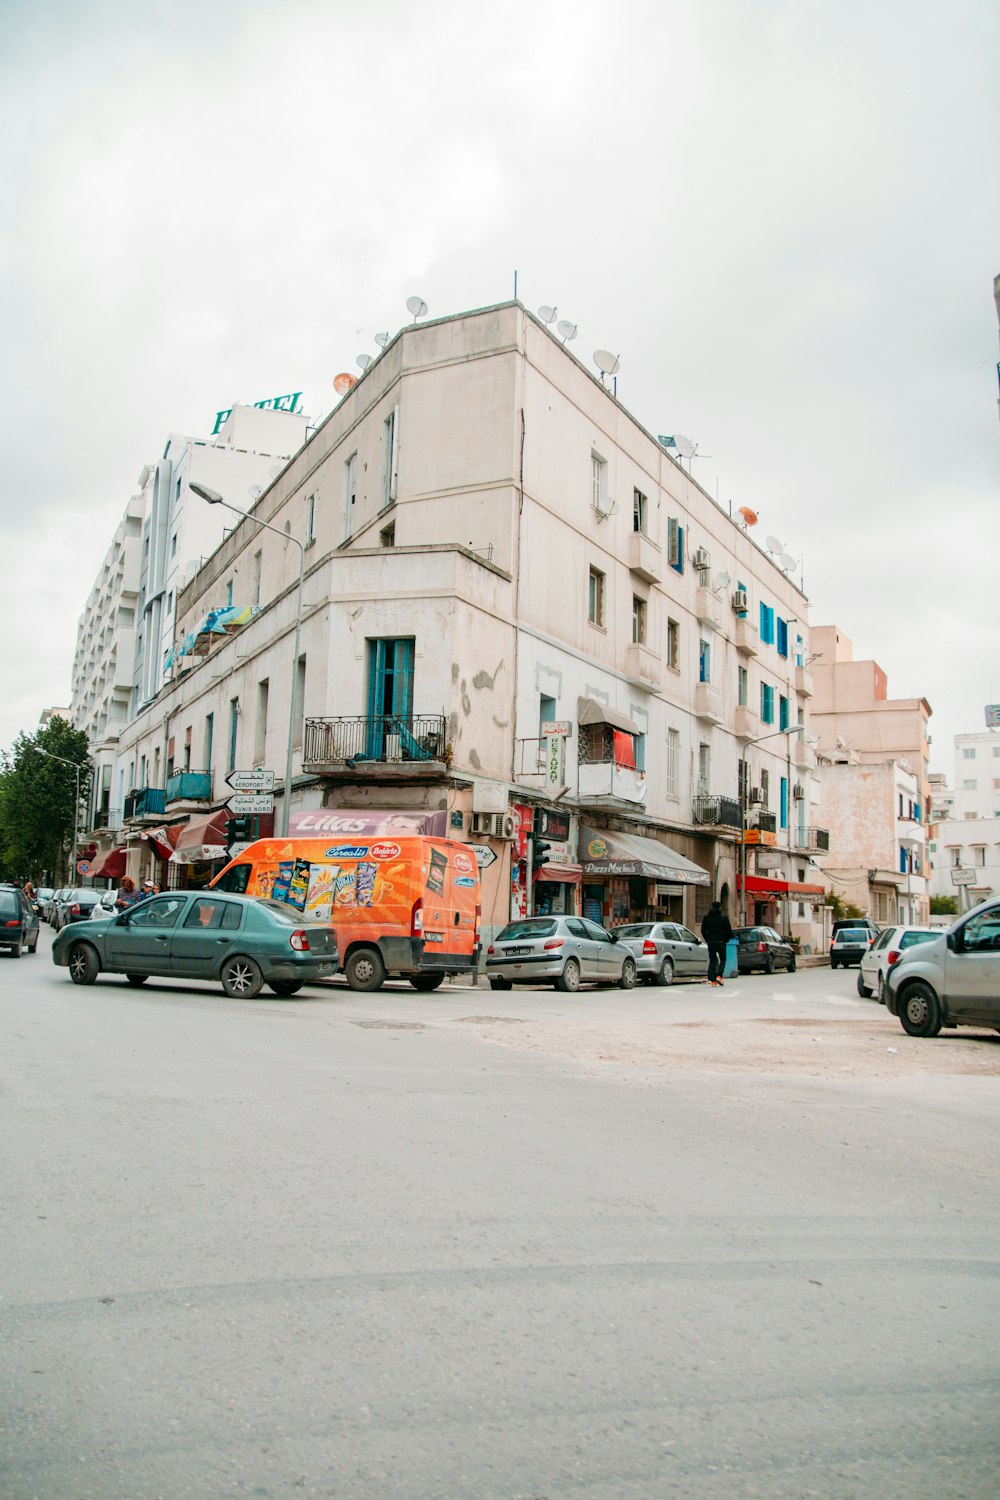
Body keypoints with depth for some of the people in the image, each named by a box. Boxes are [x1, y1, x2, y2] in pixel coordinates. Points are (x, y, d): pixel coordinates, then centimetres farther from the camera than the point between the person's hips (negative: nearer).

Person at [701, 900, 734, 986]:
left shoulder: (706, 917, 5)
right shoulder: (723, 917, -4)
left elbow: (703, 930, 6)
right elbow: (729, 930, -4)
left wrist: (707, 940, 11)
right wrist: (726, 939, 8)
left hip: (711, 942, 2)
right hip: (721, 942, -2)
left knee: (712, 960, 7)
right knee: (723, 959, 11)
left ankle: (712, 980, 0)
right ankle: (719, 976, -9)